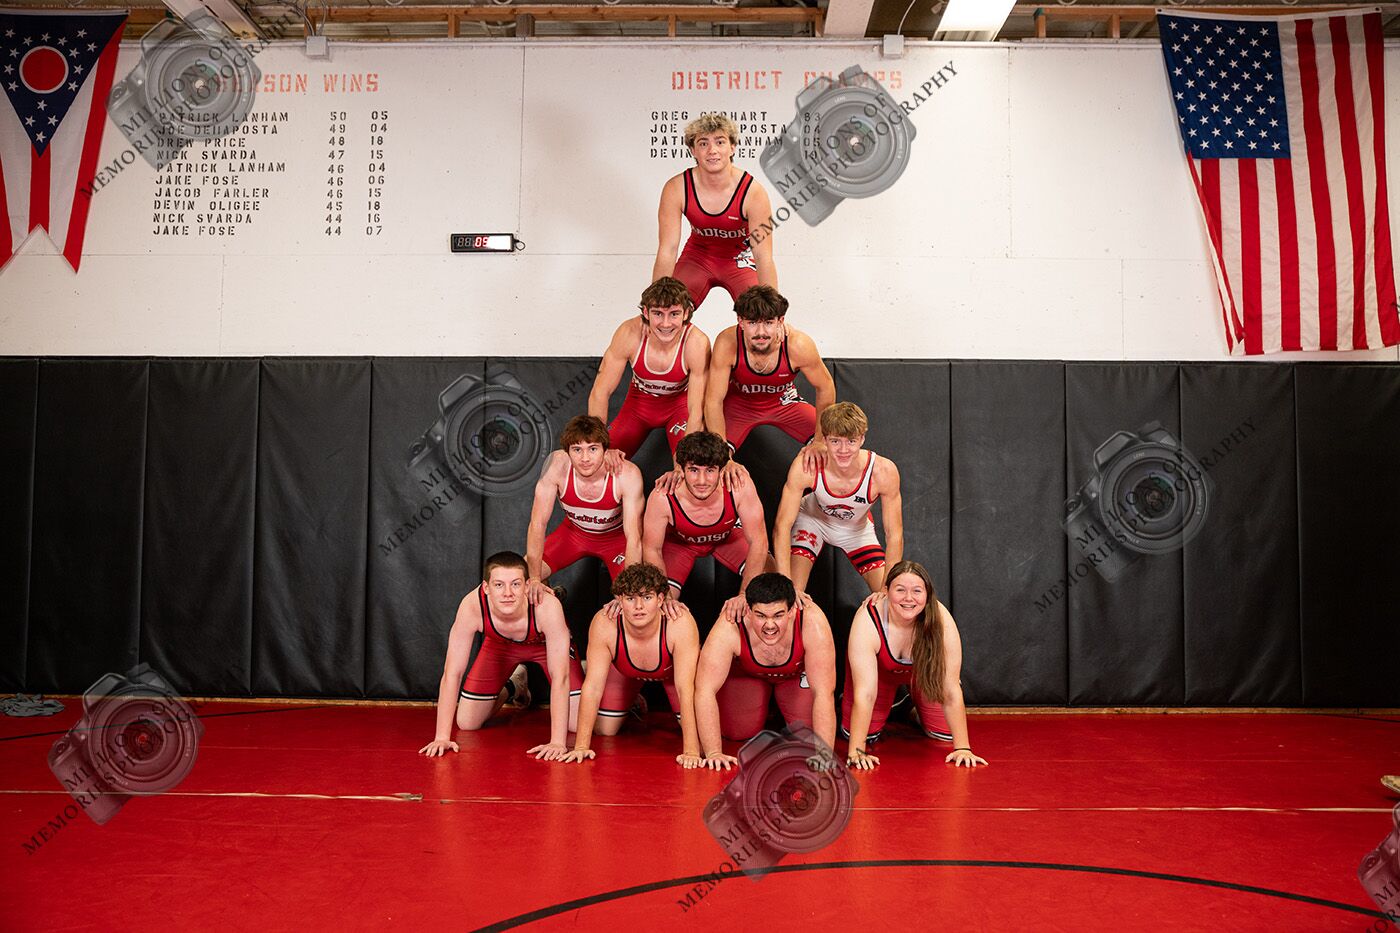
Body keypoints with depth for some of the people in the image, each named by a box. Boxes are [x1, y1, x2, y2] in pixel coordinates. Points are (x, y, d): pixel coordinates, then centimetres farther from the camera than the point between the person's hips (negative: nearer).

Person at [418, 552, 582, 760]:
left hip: (546, 643, -2)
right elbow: (452, 673, -31)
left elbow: (560, 677, -39)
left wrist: (557, 742, -43)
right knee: (466, 723, 0)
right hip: (499, 642, 2)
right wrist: (442, 737, -34)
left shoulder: (547, 606, -42)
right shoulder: (472, 605, -37)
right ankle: (509, 688, 30)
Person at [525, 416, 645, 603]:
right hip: (574, 531, 2)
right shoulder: (557, 464, -31)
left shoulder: (627, 474, -35)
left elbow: (634, 538, -33)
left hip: (617, 536, -2)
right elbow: (538, 523, -26)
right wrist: (534, 579, -29)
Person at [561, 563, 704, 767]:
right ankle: (634, 705, 30)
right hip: (625, 671, 1)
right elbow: (593, 686, -33)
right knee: (603, 731, -2)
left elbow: (686, 688, -41)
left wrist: (691, 751, -45)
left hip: (673, 670, -1)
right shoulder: (604, 624, -38)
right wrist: (581, 747, -36)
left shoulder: (681, 623, -42)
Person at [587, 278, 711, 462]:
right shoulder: (629, 333, -29)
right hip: (639, 403, 2)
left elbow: (697, 412, -29)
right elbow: (600, 392, -22)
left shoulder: (697, 343, -33)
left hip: (680, 404, -2)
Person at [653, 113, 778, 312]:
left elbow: (764, 258, -30)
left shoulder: (753, 193, -29)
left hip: (740, 257, -1)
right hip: (697, 255, 1)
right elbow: (666, 252, -24)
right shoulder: (676, 189, -25)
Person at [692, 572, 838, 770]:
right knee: (738, 731, -10)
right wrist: (713, 753, -39)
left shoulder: (813, 622, -42)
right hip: (744, 671, 0)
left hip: (798, 672, 0)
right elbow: (705, 690, -36)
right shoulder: (729, 629, -41)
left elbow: (824, 693, -38)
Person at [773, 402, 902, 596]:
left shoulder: (883, 471, -35)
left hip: (858, 529, 1)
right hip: (812, 520, -1)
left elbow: (895, 536, -25)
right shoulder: (805, 467, -37)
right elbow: (782, 525, -29)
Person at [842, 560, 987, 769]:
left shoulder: (942, 622, -36)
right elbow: (865, 692, -38)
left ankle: (915, 710, 24)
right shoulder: (867, 621, -39)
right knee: (865, 733, -10)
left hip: (921, 670, 1)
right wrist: (856, 751, -41)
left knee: (945, 732, -8)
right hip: (880, 669, -1)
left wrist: (963, 748, -32)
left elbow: (951, 690, -31)